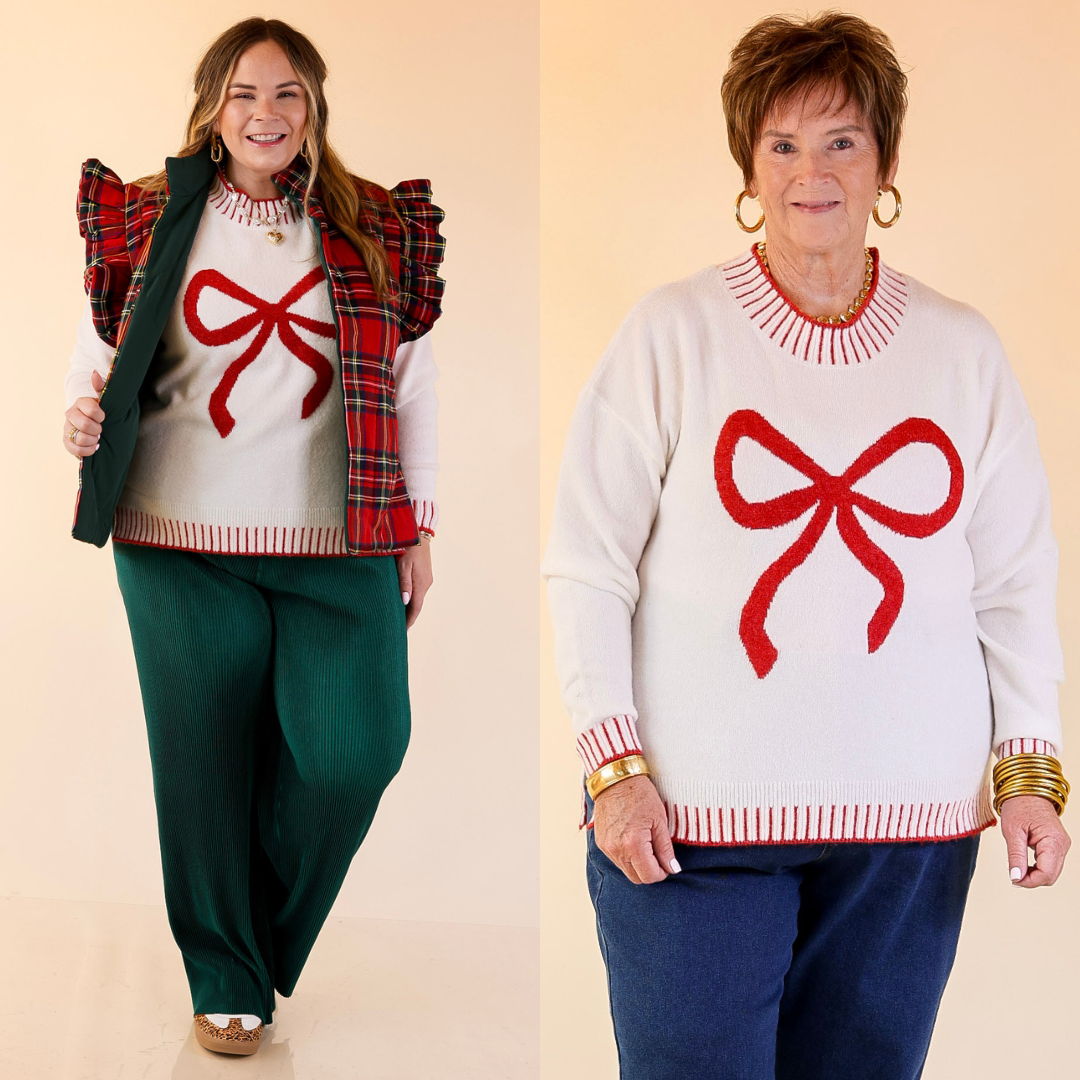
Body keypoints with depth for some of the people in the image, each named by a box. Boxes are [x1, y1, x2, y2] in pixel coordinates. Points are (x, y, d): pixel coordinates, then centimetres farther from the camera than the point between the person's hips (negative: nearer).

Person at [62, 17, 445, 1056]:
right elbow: (99, 353, 11)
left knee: (354, 750, -7)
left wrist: (416, 526, 9)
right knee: (206, 765, 5)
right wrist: (83, 417, -11)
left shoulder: (376, 230, 7)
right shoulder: (150, 220, 6)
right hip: (184, 542, 0)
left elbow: (411, 386, 10)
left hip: (339, 548, 1)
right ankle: (226, 981, 25)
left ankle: (269, 936, 22)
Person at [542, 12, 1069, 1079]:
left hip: (909, 819, 3)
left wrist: (1030, 766, 0)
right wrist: (615, 765, -8)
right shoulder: (672, 332, 0)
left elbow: (1015, 581, 10)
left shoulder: (963, 351, 8)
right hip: (691, 813, -2)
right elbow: (585, 566, -1)